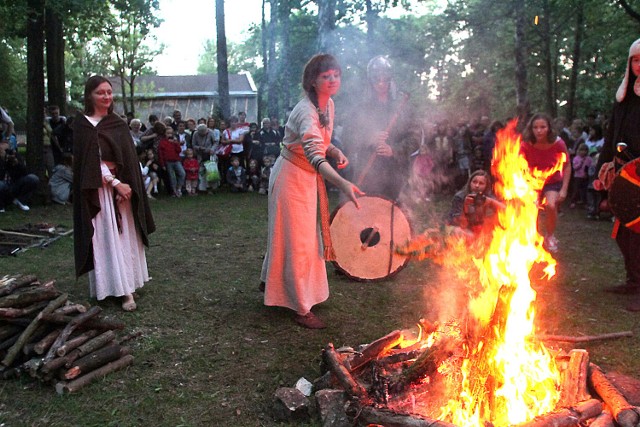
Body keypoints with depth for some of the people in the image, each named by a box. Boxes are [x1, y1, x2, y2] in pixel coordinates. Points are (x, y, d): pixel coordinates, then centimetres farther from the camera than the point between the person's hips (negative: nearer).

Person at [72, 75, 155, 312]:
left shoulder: (118, 123, 10)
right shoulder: (83, 124, -4)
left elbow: (129, 157, 3)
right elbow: (92, 160, -12)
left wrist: (127, 186, -10)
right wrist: (116, 183, -17)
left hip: (124, 184, 5)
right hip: (100, 188, -5)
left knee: (126, 236, 6)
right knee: (107, 238, -3)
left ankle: (128, 285, 14)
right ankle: (121, 288, 0)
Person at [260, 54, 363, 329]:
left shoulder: (328, 104, 0)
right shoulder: (307, 112, -29)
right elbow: (314, 154, -46)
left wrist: (337, 153, -6)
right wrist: (342, 183, -61)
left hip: (309, 177, 9)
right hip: (292, 177, -9)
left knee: (291, 235, 22)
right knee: (298, 241, -2)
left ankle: (272, 281, 44)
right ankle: (301, 307, 11)